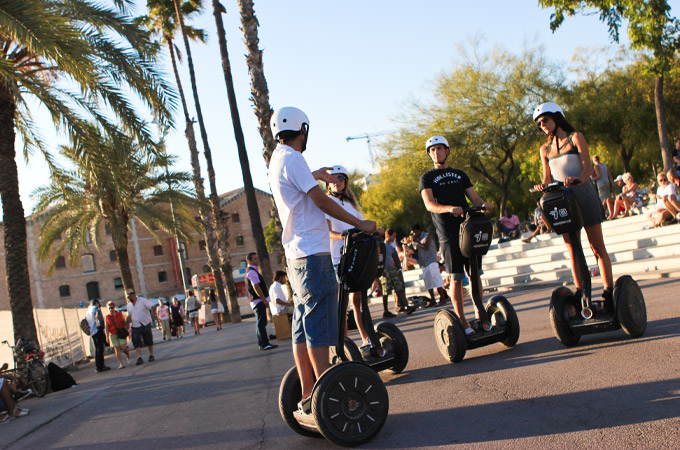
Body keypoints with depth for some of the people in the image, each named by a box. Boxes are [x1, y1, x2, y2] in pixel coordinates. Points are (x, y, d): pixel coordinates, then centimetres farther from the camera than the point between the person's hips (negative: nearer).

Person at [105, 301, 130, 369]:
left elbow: (124, 323, 9)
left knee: (123, 347, -7)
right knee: (117, 349, -5)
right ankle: (121, 364, -3)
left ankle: (128, 356, 25)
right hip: (113, 335, 0)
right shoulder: (107, 317, 2)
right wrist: (107, 337, -6)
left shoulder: (120, 314, 4)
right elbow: (107, 328, 1)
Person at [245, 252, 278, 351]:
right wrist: (264, 300, -23)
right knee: (261, 322, -13)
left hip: (259, 301, 11)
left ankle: (261, 343, 19)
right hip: (258, 300, -11)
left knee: (260, 322, 14)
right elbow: (256, 287, -22)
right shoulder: (251, 272, -15)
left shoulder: (251, 271, 19)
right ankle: (264, 344, -17)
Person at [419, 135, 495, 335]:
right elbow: (429, 204, -9)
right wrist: (449, 208, -29)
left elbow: (475, 198, 11)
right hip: (448, 233, -3)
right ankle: (462, 322, 0)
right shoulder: (427, 178, 7)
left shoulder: (460, 174, 19)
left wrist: (484, 204, -13)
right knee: (456, 278, -5)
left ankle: (479, 314, 15)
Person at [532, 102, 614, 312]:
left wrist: (577, 179, -29)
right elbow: (547, 177, 9)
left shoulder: (575, 137, 2)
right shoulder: (545, 149, 14)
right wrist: (543, 186, -15)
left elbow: (587, 166, -9)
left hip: (583, 195, -4)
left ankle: (609, 292, -1)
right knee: (573, 250, 3)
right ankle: (580, 293, 8)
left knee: (597, 246, -3)